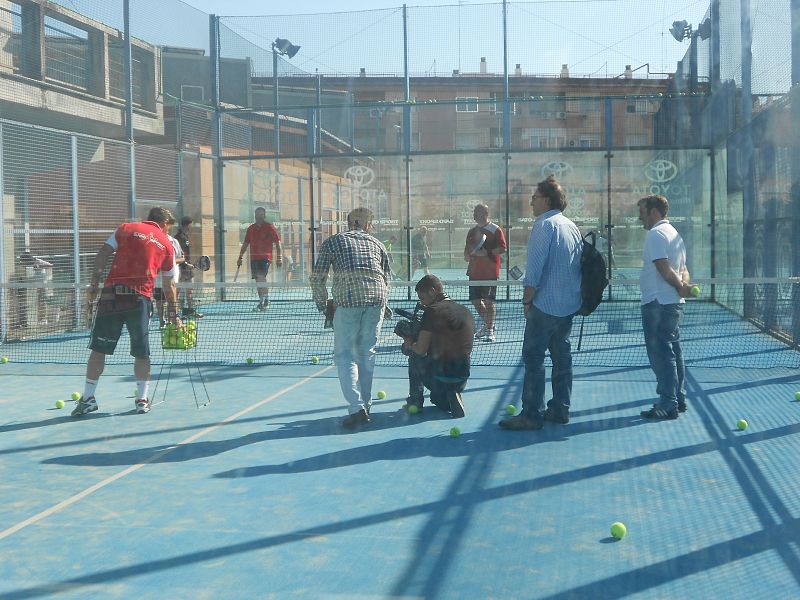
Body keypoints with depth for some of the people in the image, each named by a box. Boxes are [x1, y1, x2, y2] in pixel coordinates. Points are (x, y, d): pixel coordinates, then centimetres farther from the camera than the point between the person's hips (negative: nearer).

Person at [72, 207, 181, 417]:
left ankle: (88, 398, 6)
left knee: (99, 348, 5)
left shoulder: (125, 229, 13)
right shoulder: (166, 244, 15)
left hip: (112, 293, 0)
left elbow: (103, 255, 2)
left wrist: (94, 284, 3)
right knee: (142, 352, 12)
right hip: (141, 298, 0)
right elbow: (169, 286, 18)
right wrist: (174, 315, 24)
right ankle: (142, 399, 14)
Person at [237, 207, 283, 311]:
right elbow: (245, 244, 21)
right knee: (258, 280, 7)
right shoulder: (251, 229, 15)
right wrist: (240, 257, 17)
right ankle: (262, 302, 14)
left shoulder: (270, 227, 0)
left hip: (265, 257, -6)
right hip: (254, 258, 6)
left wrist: (279, 257, -12)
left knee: (261, 277, -21)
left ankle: (266, 299, -18)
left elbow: (278, 243, -3)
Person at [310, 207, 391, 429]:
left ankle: (357, 408, -11)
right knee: (366, 353, 15)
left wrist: (323, 306, 18)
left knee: (345, 355, 1)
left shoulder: (332, 241, 15)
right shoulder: (376, 243, 23)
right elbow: (387, 279, 22)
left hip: (347, 299, -3)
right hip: (377, 298, 3)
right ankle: (365, 404, 20)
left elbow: (317, 278, 9)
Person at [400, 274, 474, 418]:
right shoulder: (466, 312, 12)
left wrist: (409, 345, 13)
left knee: (414, 356, 23)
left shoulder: (432, 311, -10)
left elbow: (421, 349, -10)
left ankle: (415, 402, 20)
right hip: (463, 378, 7)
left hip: (441, 377, -7)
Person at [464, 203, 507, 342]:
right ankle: (485, 324, 30)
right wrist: (467, 256, 2)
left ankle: (490, 330, 4)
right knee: (475, 300, 10)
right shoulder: (472, 231, 15)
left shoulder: (495, 230, -6)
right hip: (474, 272, 7)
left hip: (490, 272, -7)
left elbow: (503, 249, -12)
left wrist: (487, 252, -22)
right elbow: (467, 249, 24)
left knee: (488, 301, -5)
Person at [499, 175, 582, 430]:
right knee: (562, 356, 12)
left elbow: (534, 269, -18)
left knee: (533, 357, -5)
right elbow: (579, 264, 16)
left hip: (545, 304, -9)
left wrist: (527, 299, -8)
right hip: (569, 304, 9)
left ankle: (532, 414, -5)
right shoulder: (573, 227, 12)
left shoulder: (544, 225, -13)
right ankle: (560, 410, 17)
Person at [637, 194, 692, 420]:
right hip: (674, 303, 10)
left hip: (657, 304, -10)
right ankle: (678, 399, 23)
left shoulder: (655, 233, -13)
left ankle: (668, 405, -5)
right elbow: (683, 269, 15)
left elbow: (664, 268, -22)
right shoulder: (674, 233, 18)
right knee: (672, 351, 16)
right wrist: (684, 284, -4)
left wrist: (681, 288, -13)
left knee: (660, 354, -7)